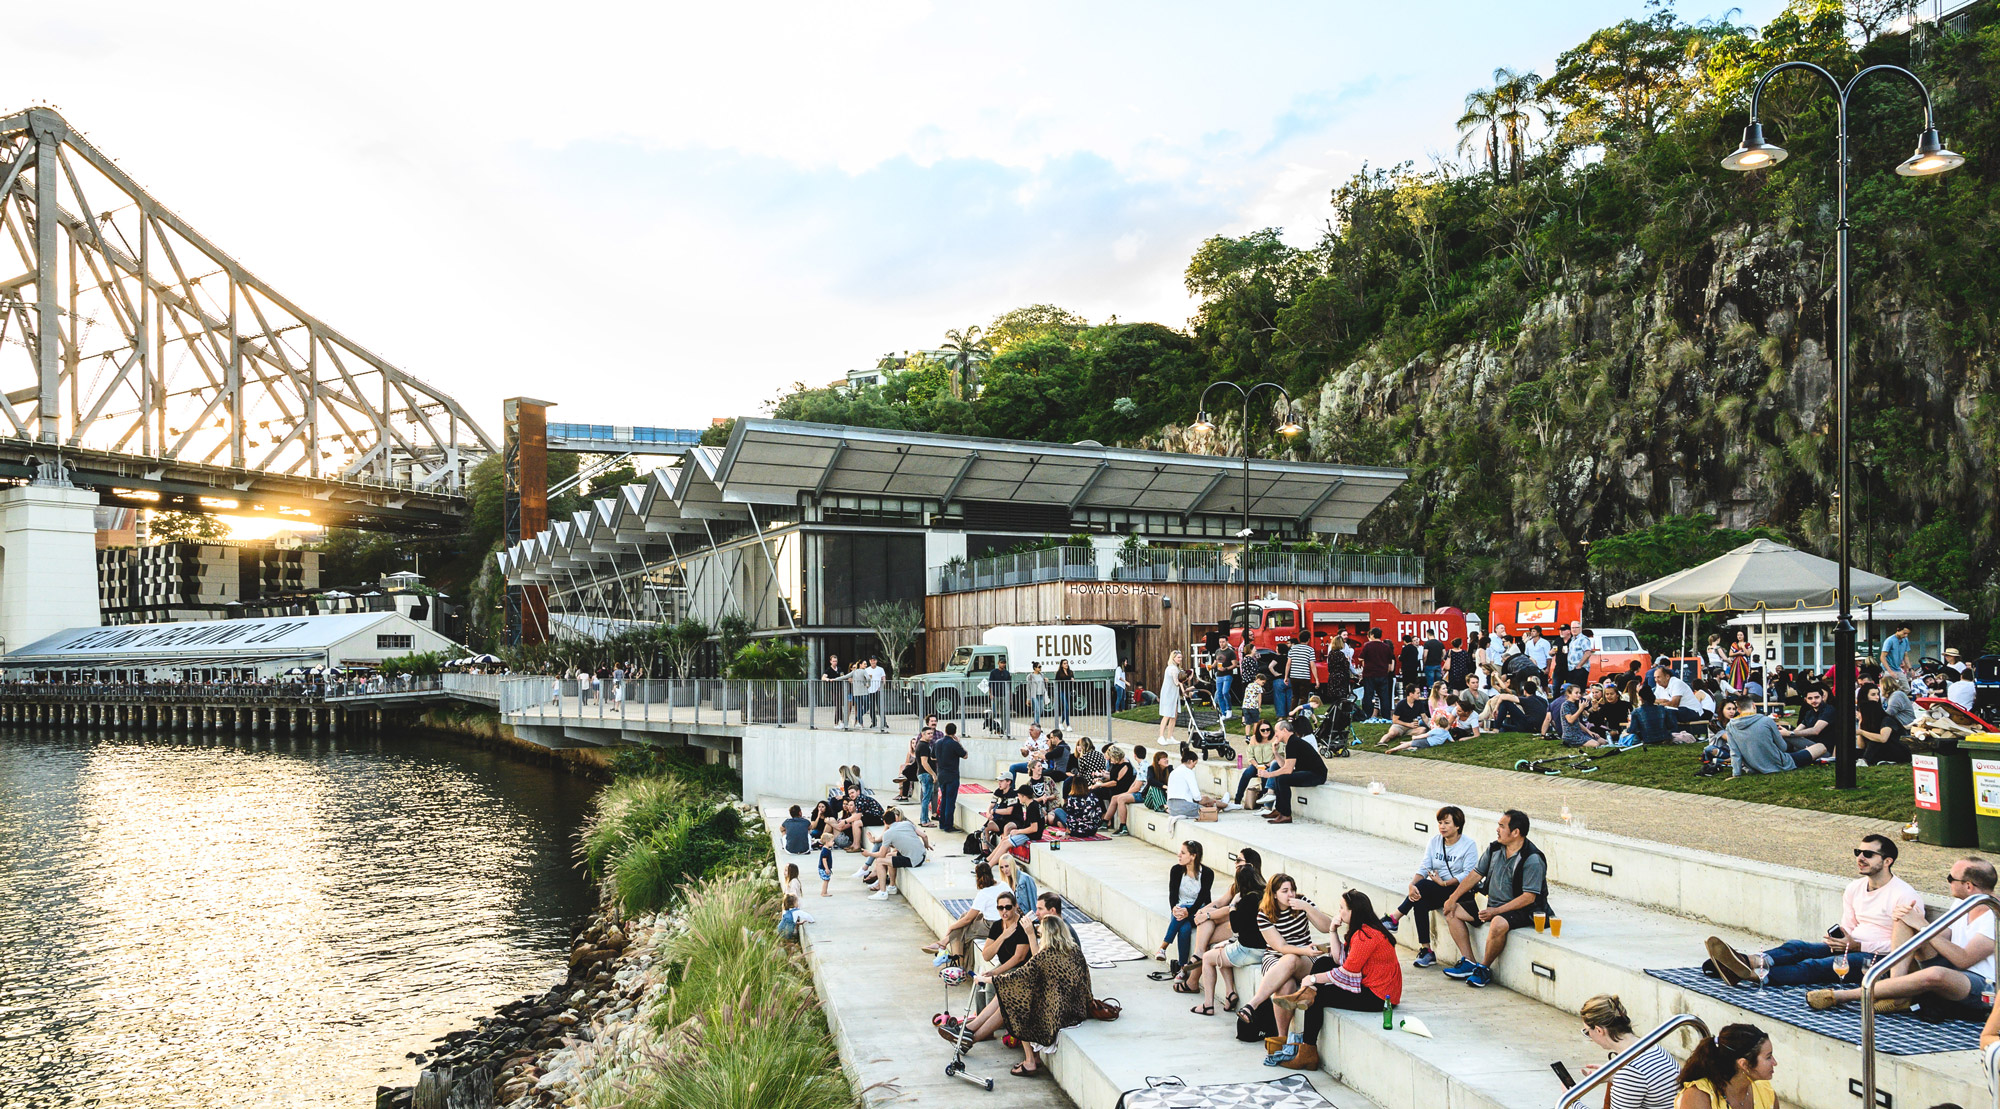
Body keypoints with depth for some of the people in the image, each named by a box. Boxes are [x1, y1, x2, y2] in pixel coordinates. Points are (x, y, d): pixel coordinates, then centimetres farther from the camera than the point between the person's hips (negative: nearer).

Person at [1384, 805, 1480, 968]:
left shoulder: (1469, 845, -5)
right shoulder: (1434, 841, 10)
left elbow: (1468, 875, -14)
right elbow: (1424, 867, 1)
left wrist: (1444, 883, -21)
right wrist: (1412, 884, -17)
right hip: (1435, 892, 5)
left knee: (1422, 886, -31)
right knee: (1420, 902, -29)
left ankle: (1394, 919, -21)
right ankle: (1426, 951, -24)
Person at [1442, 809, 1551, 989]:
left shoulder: (1533, 860, -19)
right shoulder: (1494, 848, 2)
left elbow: (1528, 897, -21)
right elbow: (1475, 874, 9)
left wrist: (1496, 911, -24)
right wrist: (1453, 898, 2)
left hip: (1520, 909, -8)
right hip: (1492, 904, 8)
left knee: (1498, 924, -38)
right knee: (1452, 912, 0)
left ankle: (1484, 968, -13)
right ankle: (1468, 963, -2)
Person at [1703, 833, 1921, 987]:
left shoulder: (1904, 896, -7)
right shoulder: (1853, 889, 16)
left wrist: (1857, 945, -17)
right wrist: (1840, 940, -3)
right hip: (1854, 949, 7)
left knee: (1820, 966, -32)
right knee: (1797, 947, -20)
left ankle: (1755, 974, -52)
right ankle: (1749, 961, -49)